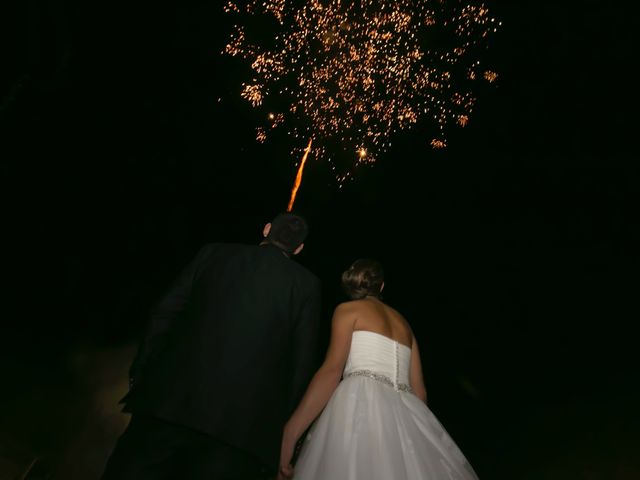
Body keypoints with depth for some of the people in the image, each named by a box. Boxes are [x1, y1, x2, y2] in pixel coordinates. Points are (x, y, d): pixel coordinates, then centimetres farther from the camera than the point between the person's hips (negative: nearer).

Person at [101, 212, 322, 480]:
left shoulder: (214, 253, 8)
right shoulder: (307, 284, 6)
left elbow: (164, 314, 5)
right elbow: (302, 361, 3)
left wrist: (141, 372, 12)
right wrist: (280, 423, 9)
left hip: (171, 400, 1)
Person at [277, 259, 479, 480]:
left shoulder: (347, 309, 8)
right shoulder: (403, 323, 26)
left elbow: (331, 371, -9)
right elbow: (419, 391, 23)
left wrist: (290, 434, -13)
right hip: (406, 416, 7)